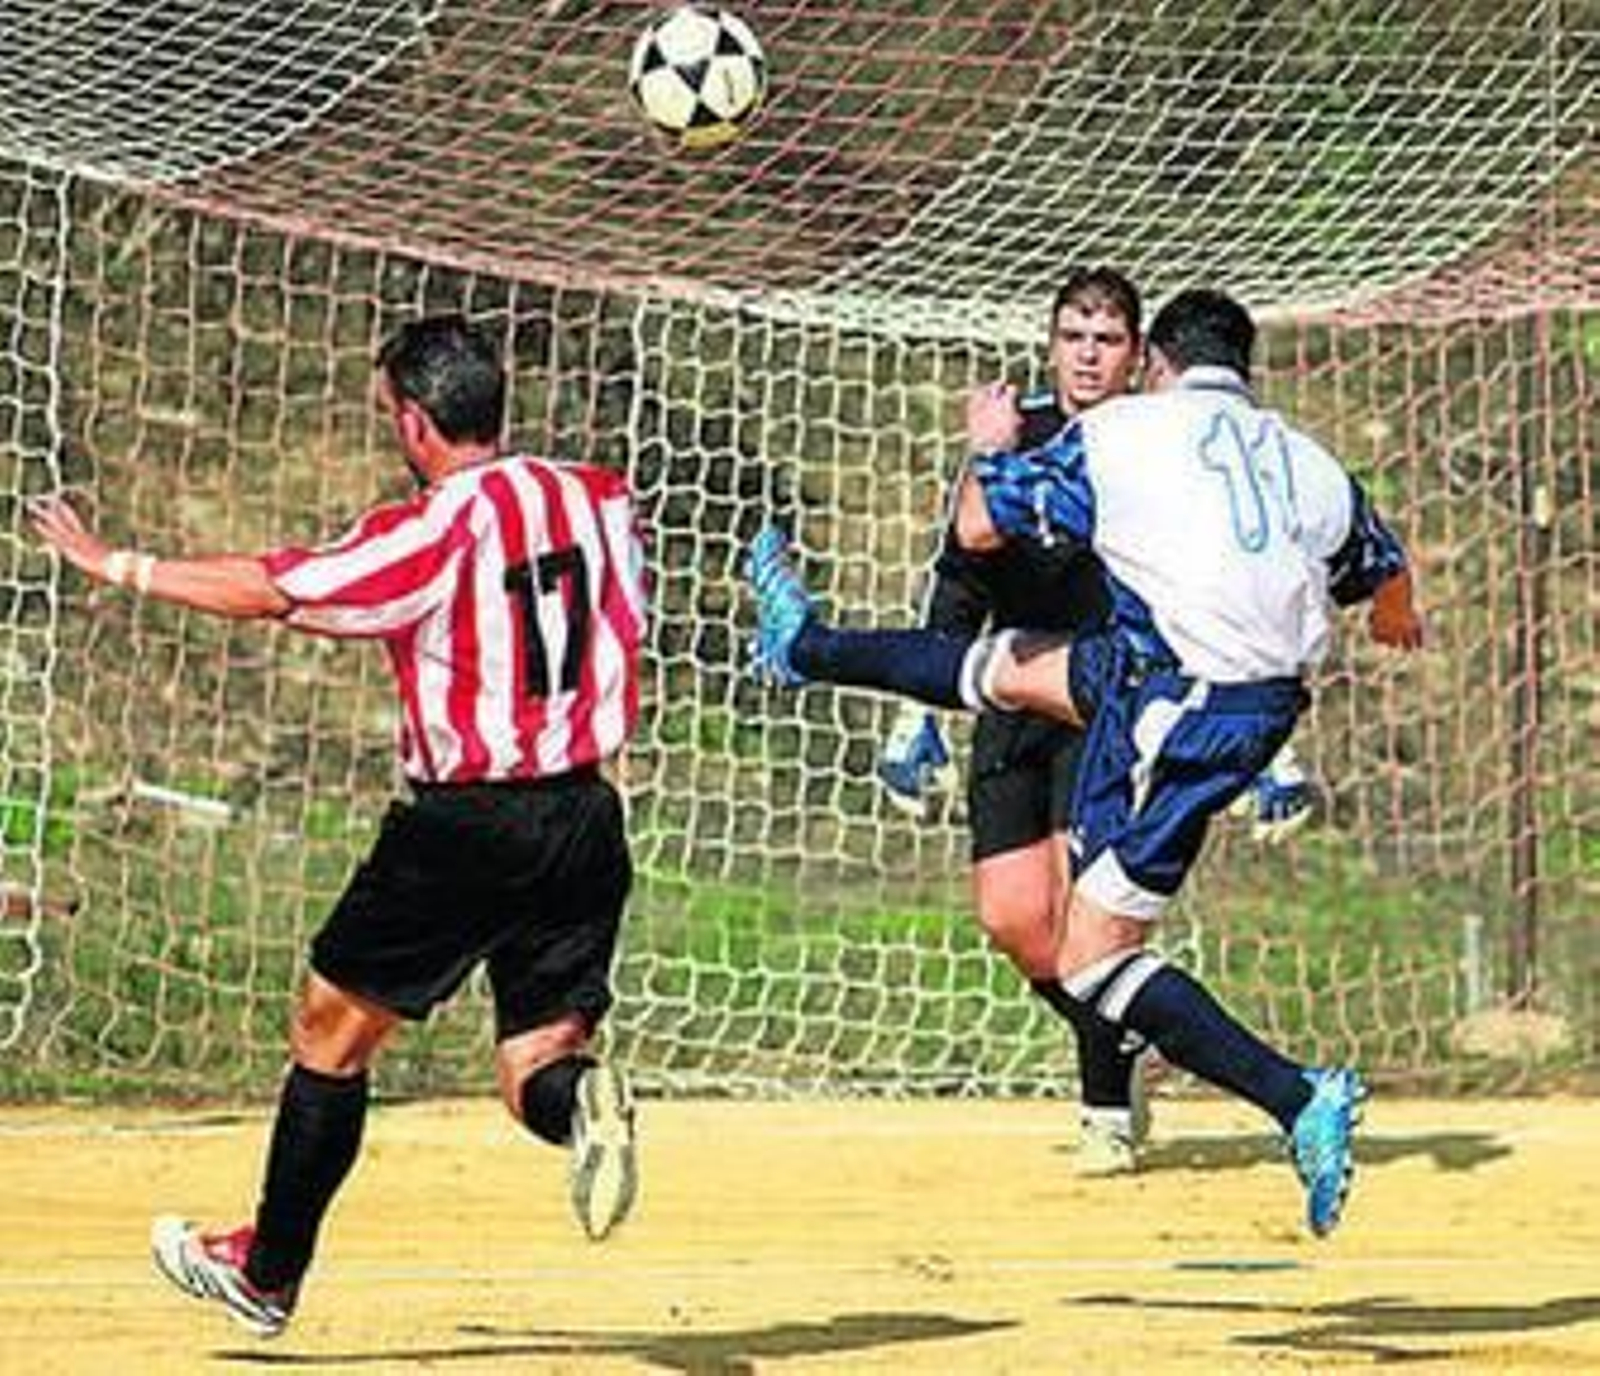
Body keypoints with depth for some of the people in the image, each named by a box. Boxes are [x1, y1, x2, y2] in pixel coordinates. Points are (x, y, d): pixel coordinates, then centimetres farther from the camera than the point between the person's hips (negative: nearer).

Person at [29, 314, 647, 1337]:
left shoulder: (438, 530, -14)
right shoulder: (598, 499, 4)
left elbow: (270, 592, -12)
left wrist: (119, 565, -2)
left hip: (465, 823, -5)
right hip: (585, 817, 5)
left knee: (334, 1030, 12)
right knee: (536, 1064, 9)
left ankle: (267, 1272, 21)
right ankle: (581, 1095, -27)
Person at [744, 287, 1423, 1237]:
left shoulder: (1125, 430, -4)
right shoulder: (1311, 464, 10)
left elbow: (979, 526, 2)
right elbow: (1390, 577, 29)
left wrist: (991, 448, 25)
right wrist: (1397, 619, 55)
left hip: (1177, 713, -7)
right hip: (1269, 690, 7)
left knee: (1090, 963, -3)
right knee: (1016, 669, 26)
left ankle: (1301, 1102, -13)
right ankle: (806, 646, 49)